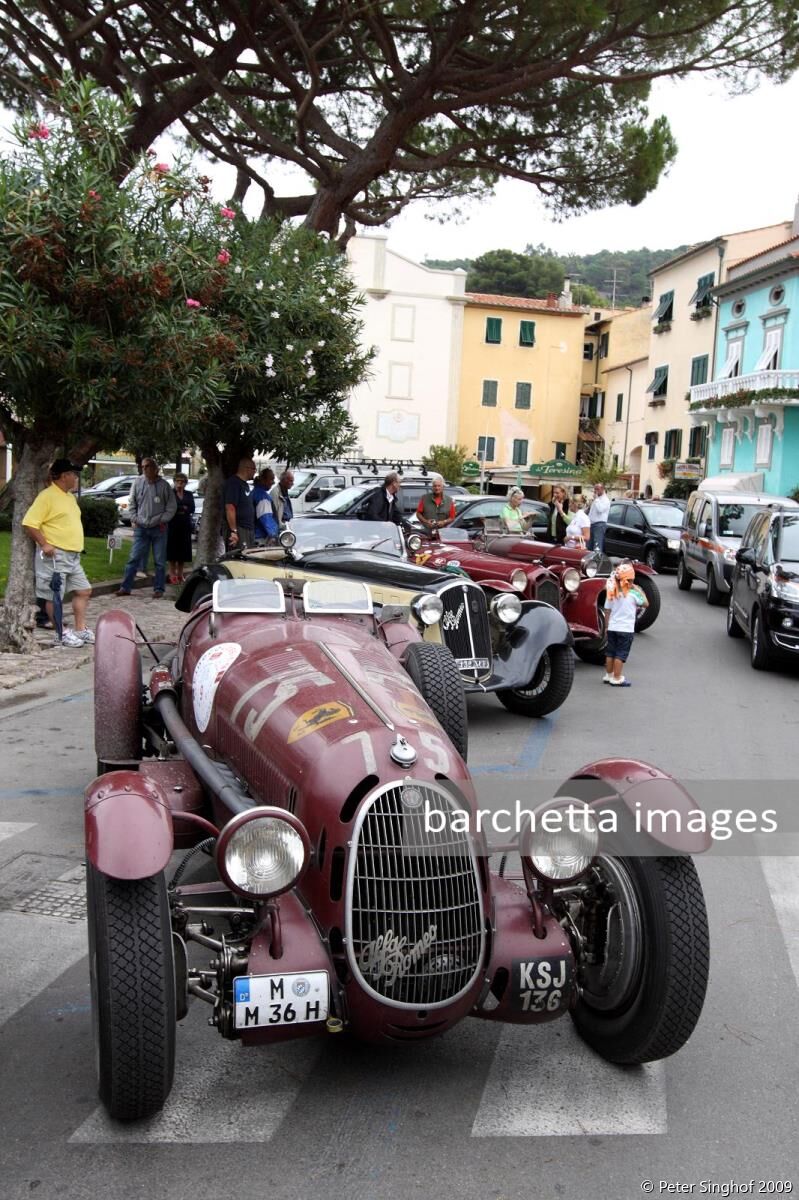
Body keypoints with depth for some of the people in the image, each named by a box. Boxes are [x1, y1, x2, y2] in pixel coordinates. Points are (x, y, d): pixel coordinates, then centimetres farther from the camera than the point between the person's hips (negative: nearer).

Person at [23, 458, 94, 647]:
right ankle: (61, 634, 8)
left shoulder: (70, 497, 15)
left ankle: (80, 630, 17)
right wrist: (44, 545, -21)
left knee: (83, 590, 10)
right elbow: (29, 523, -18)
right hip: (55, 555, -9)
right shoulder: (47, 496, -13)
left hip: (73, 556, 9)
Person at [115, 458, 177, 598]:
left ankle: (158, 589, 12)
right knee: (134, 558, 1)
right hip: (141, 528, 2)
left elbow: (172, 506, 2)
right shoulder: (138, 482, 2)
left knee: (160, 561, 4)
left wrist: (163, 520, -5)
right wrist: (134, 519, 3)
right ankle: (125, 587, 5)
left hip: (158, 529, -2)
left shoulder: (163, 485, -4)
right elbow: (131, 503, 11)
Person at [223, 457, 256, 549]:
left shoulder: (244, 484, 18)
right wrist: (233, 531, -24)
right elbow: (230, 508, -21)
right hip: (238, 530, -10)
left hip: (248, 530, 10)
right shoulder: (233, 483, -13)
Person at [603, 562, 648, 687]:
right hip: (626, 629, -5)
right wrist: (640, 591, 9)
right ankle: (617, 679, 2)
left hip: (612, 628, 5)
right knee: (621, 654, 0)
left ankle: (609, 675, 24)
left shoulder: (612, 593, 1)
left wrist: (607, 626, 14)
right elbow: (646, 604, -3)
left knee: (610, 652, 15)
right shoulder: (633, 594, -14)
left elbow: (607, 610, 4)